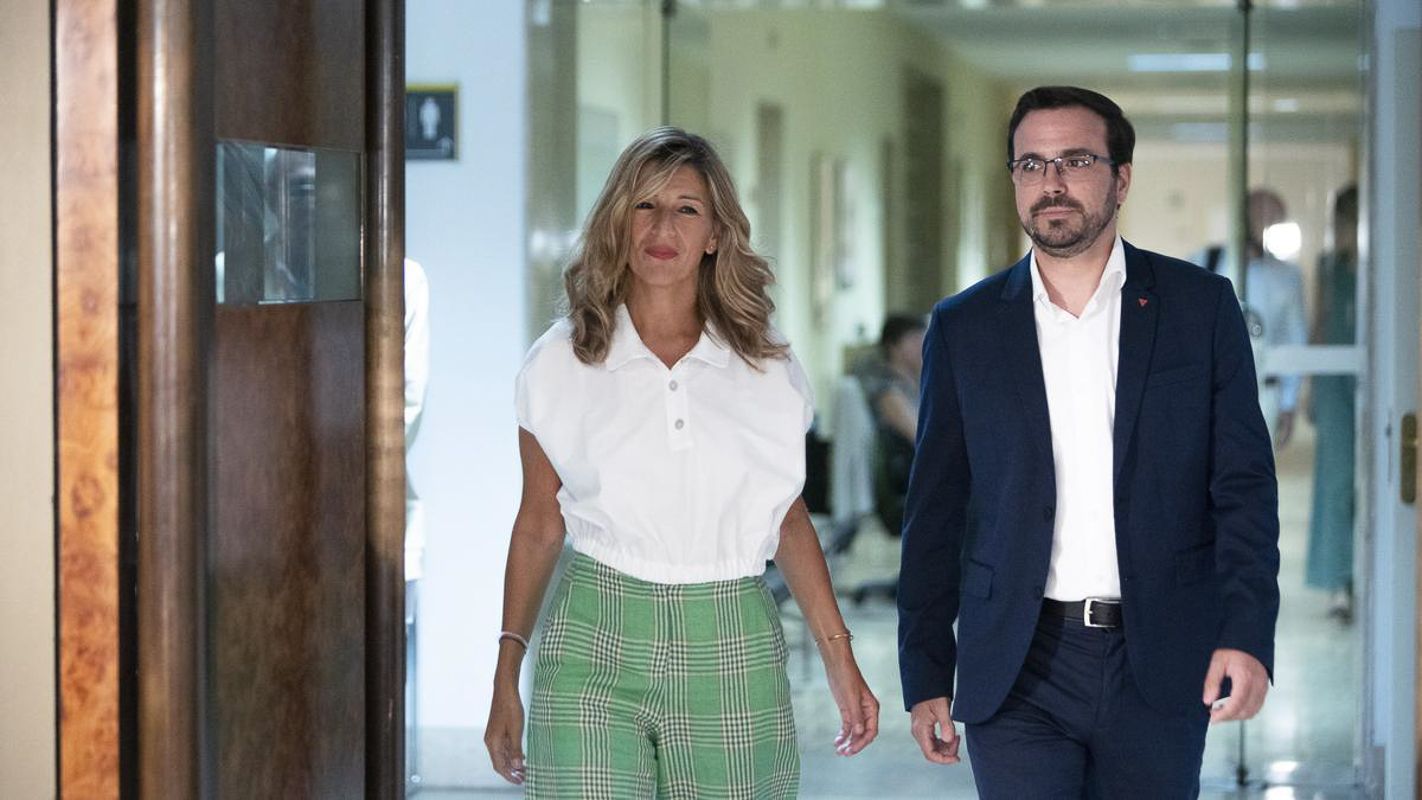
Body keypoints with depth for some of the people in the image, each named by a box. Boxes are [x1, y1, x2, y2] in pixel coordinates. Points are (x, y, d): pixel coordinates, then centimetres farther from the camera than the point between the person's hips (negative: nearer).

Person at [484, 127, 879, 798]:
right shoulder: (560, 363, 3)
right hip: (593, 645, -1)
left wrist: (838, 658, 8)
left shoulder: (768, 370, 6)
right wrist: (506, 678, 6)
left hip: (731, 659, 1)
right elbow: (538, 525, 8)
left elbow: (787, 520, 14)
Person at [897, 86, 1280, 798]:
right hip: (1018, 670, 0)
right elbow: (935, 513, 9)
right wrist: (925, 676, 5)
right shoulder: (964, 328, 6)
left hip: (1159, 664, 0)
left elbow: (1244, 484, 1)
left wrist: (1246, 633, -12)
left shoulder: (1200, 306, 4)